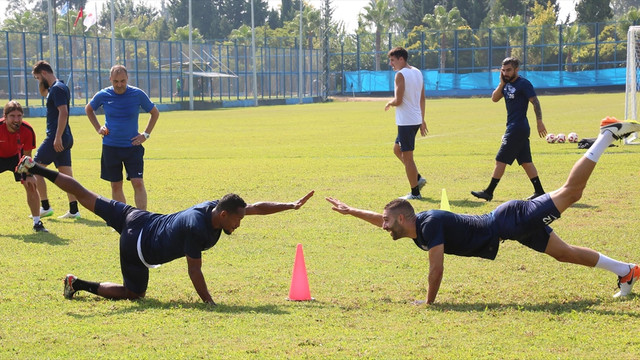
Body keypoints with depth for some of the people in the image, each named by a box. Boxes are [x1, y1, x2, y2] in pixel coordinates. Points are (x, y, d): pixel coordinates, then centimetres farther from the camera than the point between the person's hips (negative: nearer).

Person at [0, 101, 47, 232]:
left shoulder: (28, 130, -29)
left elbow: (26, 155, -14)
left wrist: (28, 175, -20)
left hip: (16, 156, 1)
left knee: (31, 185, -10)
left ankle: (37, 223, 2)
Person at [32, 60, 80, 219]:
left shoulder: (57, 89, -13)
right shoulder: (55, 88, 16)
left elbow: (63, 112, -22)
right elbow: (43, 92, 36)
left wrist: (57, 138, -25)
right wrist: (42, 85, 14)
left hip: (56, 138, -10)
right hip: (65, 139, 10)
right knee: (66, 173, 8)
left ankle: (45, 207, -1)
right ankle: (73, 210, 7)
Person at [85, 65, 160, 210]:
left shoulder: (138, 94, -7)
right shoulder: (103, 95, -4)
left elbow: (155, 113, 9)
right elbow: (88, 109, 17)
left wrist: (146, 134, 2)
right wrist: (98, 128, 8)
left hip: (132, 146, -1)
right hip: (110, 147, 2)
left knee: (138, 183, -11)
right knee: (116, 186, 6)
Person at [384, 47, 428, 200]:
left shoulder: (401, 75, -14)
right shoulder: (417, 72, 13)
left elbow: (398, 100, -20)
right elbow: (422, 99, 17)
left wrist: (389, 103, 1)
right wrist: (422, 120, 21)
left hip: (406, 121, -9)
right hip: (416, 119, 9)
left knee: (407, 156, -2)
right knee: (397, 149, 23)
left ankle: (415, 192, 1)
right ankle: (417, 178, 17)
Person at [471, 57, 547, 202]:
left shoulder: (523, 84, -12)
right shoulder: (507, 84, 13)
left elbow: (535, 102, -15)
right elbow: (494, 98, 10)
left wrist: (539, 122, -19)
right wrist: (502, 83, -2)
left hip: (518, 128, -9)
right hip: (513, 128, 9)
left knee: (501, 160, -6)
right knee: (525, 161, 10)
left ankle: (489, 192, -2)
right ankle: (539, 191, 12)